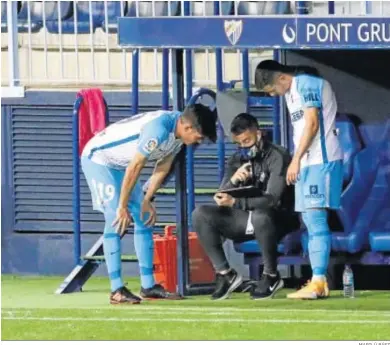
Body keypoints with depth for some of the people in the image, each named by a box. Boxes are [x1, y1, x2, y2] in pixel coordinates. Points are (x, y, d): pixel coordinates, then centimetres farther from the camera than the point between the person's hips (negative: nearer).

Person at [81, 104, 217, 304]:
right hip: (98, 158, -10)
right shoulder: (158, 130, -34)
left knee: (144, 219, 7)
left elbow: (163, 167, 3)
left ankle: (148, 286, 11)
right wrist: (123, 207, -22)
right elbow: (134, 168, -29)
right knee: (115, 220, -16)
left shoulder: (178, 130, -5)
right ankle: (116, 290, -17)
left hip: (119, 164, 10)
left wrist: (147, 201, -2)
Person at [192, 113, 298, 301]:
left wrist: (235, 202, -32)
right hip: (245, 219, 6)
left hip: (277, 219, -6)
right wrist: (232, 181, -22)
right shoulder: (236, 160, 8)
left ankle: (271, 276, -22)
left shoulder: (277, 157, -12)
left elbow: (272, 200, -23)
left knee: (260, 215, -42)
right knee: (200, 214, -12)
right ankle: (225, 273, -10)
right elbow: (221, 200, 0)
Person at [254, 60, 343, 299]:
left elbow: (312, 123, -16)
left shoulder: (306, 84, -10)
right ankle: (320, 282, 11)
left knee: (315, 219, -15)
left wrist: (296, 159, -16)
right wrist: (297, 162, 10)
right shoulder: (293, 91, 19)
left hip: (320, 160, -10)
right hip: (308, 163, 10)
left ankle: (318, 282, -19)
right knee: (312, 221, 9)